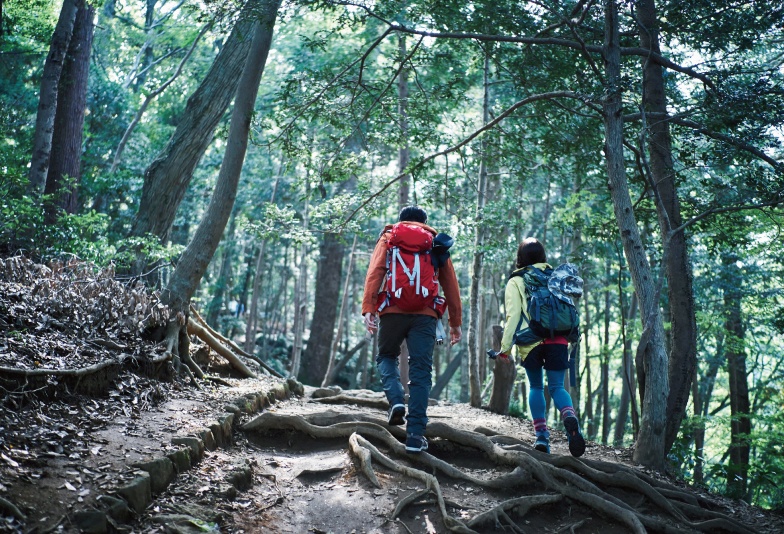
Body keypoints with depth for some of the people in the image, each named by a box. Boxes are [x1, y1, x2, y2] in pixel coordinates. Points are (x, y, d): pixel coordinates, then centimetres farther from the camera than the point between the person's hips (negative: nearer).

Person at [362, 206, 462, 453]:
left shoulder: (389, 237, 16)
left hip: (393, 310, 0)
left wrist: (368, 308, -8)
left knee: (386, 356, 21)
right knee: (420, 372, 1)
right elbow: (451, 285, 16)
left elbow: (374, 272, -1)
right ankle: (415, 434, -4)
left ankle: (396, 401, -4)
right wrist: (455, 322, 19)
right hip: (425, 314, 1)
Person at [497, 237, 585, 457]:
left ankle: (541, 435, 5)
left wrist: (505, 347, -4)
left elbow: (513, 316, -4)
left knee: (536, 387, 14)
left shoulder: (515, 282, 5)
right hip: (558, 340, 2)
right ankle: (570, 418, -24)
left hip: (531, 342, -2)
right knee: (557, 387, 6)